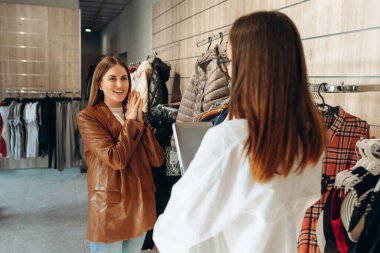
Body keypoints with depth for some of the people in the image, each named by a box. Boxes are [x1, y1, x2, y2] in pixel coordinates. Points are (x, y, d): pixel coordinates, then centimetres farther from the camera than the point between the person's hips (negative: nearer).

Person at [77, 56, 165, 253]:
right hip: (109, 209, -5)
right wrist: (131, 121, -12)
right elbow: (116, 160, -21)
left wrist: (140, 121, -10)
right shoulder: (88, 117, -9)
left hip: (140, 206, 5)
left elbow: (157, 160, -3)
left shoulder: (135, 114, 8)